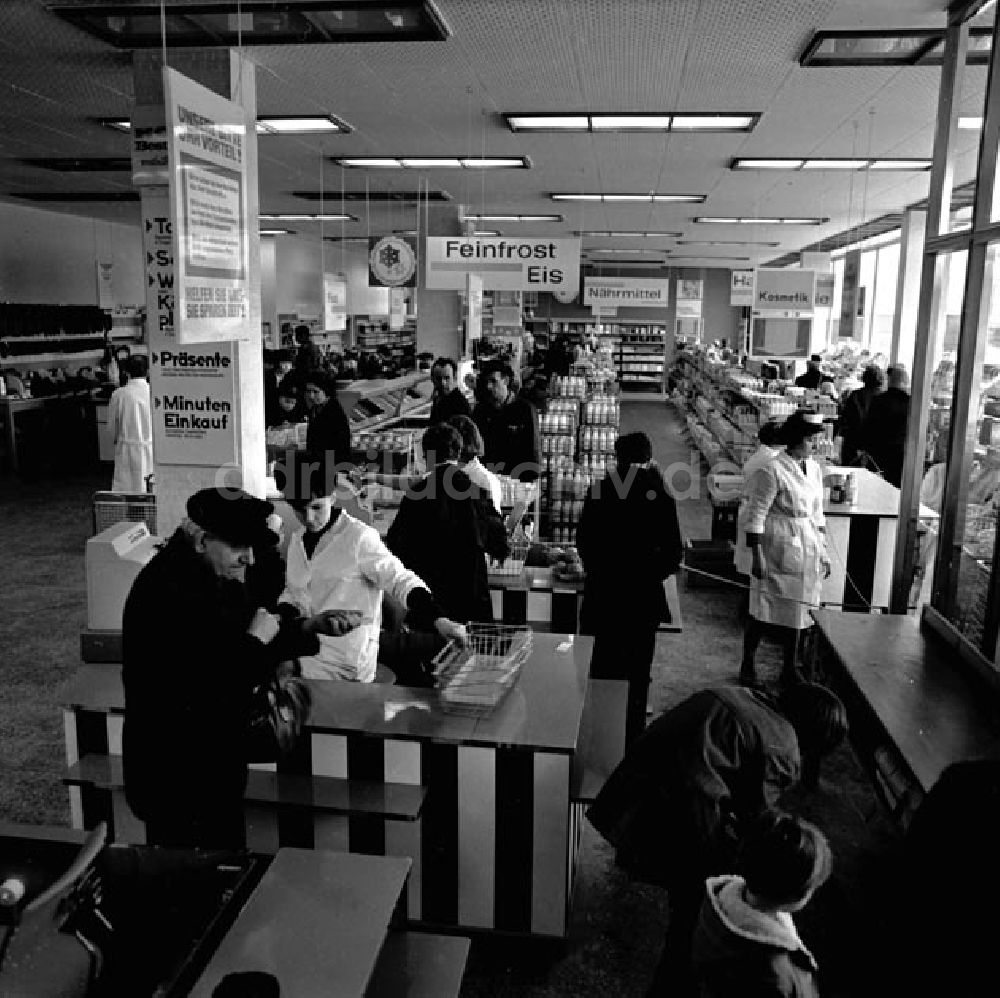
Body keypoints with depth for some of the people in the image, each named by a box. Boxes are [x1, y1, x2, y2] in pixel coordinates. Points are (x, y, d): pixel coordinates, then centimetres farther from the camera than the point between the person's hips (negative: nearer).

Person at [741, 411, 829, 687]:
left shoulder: (814, 469, 8)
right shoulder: (772, 471, -14)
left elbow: (817, 514, 17)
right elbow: (755, 515, -14)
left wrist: (823, 551, 16)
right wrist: (757, 557, -16)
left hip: (808, 554, 7)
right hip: (778, 552, -6)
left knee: (796, 613, 14)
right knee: (763, 612, 1)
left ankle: (790, 668, 27)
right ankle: (747, 666, 18)